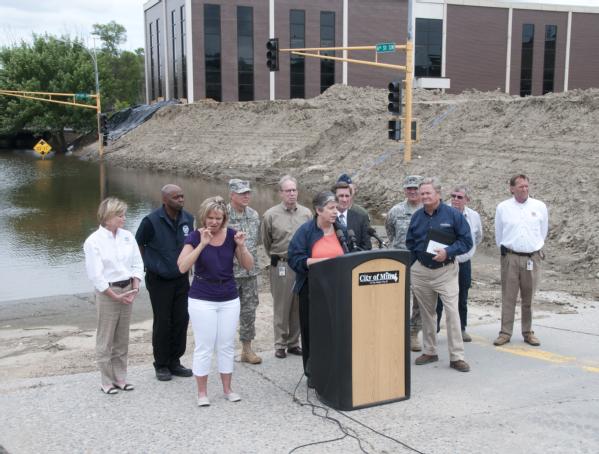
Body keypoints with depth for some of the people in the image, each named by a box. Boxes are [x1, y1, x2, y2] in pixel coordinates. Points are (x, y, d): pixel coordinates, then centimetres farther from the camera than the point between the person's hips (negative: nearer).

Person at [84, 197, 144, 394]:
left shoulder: (127, 236, 4)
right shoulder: (94, 241, -11)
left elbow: (137, 264, 7)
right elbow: (95, 275, -12)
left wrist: (135, 288, -5)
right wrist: (115, 296, -13)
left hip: (127, 290, 5)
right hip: (107, 292, -5)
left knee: (122, 339, 12)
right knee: (106, 339, 4)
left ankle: (120, 378, 23)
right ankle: (106, 382, 15)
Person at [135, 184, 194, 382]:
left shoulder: (188, 219, -1)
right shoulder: (152, 221, -15)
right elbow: (138, 244, -3)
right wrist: (150, 264, 0)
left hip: (181, 278, 4)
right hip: (159, 280, -4)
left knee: (181, 320, 7)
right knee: (162, 323, 3)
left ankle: (174, 361, 22)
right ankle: (161, 365, 17)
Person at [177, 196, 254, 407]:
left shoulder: (231, 235, -2)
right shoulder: (195, 236, -10)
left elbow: (248, 266, 0)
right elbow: (182, 267, -22)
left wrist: (241, 246, -18)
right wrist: (202, 244, -29)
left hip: (230, 299, 3)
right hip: (202, 300, -3)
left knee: (227, 345, 12)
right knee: (204, 347, 3)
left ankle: (227, 389, 25)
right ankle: (202, 392, 16)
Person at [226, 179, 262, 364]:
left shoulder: (254, 215, 7)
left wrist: (251, 259, 13)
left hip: (250, 272, 6)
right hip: (229, 272, -5)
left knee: (249, 311, 11)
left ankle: (247, 349, 23)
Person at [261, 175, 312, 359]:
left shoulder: (306, 213, 5)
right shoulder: (271, 215, -2)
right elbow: (266, 242, 9)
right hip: (281, 266, -3)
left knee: (298, 307, 9)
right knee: (281, 307, 2)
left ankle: (294, 343, 21)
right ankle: (280, 345, 12)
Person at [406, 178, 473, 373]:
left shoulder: (453, 215, -6)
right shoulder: (417, 217, 6)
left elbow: (466, 241, -5)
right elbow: (410, 244, 14)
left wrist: (448, 252, -20)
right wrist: (410, 269, 8)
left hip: (446, 271, -4)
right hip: (420, 271, 4)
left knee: (452, 312, -10)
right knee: (426, 313, 12)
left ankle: (457, 357, -3)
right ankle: (430, 351, 25)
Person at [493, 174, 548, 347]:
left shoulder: (540, 206, 3)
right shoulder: (502, 207, 1)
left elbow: (543, 232, 14)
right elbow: (498, 235, 13)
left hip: (533, 258, 1)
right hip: (510, 258, -1)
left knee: (529, 298, 7)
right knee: (508, 297, 1)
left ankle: (528, 332, 17)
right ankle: (505, 332, 7)